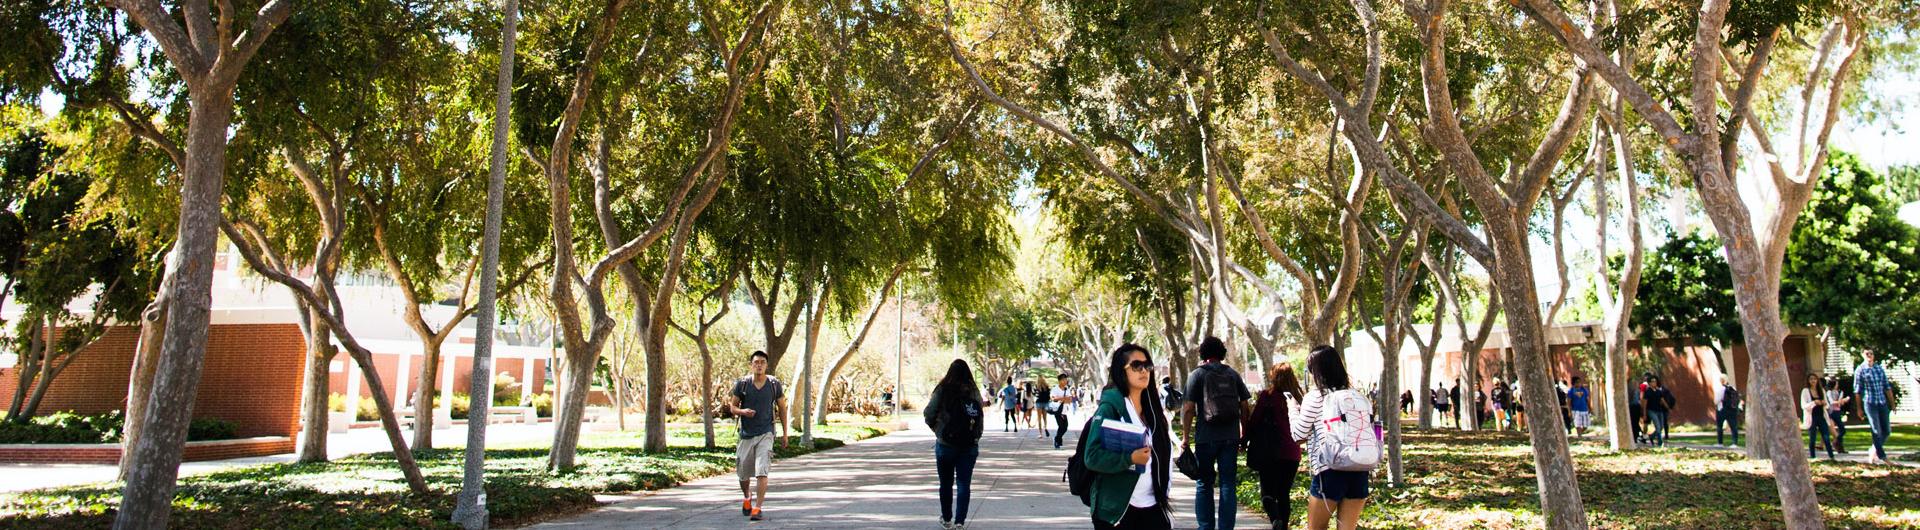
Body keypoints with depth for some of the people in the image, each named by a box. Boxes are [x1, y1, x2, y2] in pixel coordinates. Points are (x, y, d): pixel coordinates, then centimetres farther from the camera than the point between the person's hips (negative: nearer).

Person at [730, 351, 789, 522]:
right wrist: (742, 411, -17)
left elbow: (782, 408, 8)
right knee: (743, 473, 12)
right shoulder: (742, 384, -3)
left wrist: (785, 434, 8)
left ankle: (757, 508, -11)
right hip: (746, 434, 2)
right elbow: (732, 407, 6)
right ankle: (747, 497, 41)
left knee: (762, 472, -15)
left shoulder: (774, 384, -2)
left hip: (766, 434, -1)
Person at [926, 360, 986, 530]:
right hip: (970, 445, 1)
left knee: (946, 483, 14)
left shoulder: (943, 390, -8)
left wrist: (937, 429, 10)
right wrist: (976, 437, 10)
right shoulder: (974, 391, -2)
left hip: (945, 444, -1)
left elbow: (929, 414, -7)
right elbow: (981, 417, -3)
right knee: (964, 484, 7)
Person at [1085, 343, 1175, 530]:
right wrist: (1130, 459, -27)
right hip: (1117, 509, -6)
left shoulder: (1151, 407, 10)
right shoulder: (1110, 406, -10)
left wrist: (1165, 484, 9)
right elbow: (1093, 456, -16)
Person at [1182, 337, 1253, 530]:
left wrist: (1185, 437, -3)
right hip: (1231, 438, 2)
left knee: (1204, 484, 9)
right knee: (1228, 485, 6)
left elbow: (1189, 408, -8)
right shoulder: (1233, 375, 9)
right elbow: (1245, 407, 8)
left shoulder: (1197, 374, -1)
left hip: (1206, 438, -2)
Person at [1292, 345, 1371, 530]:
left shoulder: (1314, 398, -4)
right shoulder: (1356, 396, 9)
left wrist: (1293, 410, 15)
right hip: (1359, 470, 5)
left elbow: (1298, 435, 2)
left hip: (1329, 471, -4)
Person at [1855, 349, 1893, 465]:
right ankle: (1882, 458, 3)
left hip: (1882, 403, 5)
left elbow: (1887, 387, 14)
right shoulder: (1860, 371, -3)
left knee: (1887, 430, 7)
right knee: (1877, 431, -3)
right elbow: (1857, 391, -1)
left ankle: (1873, 454, 24)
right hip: (1870, 403, -5)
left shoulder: (1879, 369, 10)